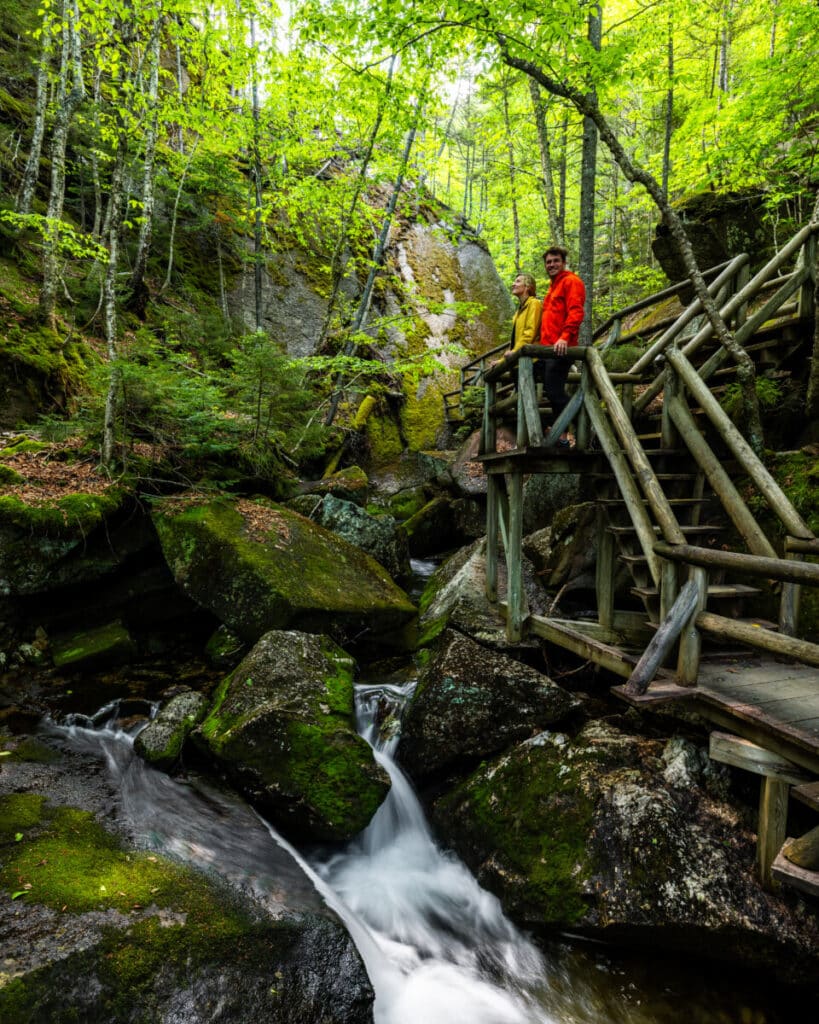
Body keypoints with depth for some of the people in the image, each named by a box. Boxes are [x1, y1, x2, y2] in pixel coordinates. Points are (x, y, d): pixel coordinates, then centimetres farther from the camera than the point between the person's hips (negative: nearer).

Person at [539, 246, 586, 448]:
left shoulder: (571, 281, -3)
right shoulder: (554, 286, 25)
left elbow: (575, 312, -16)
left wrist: (565, 337, -29)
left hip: (560, 348, -10)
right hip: (548, 347, 10)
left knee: (555, 392, -13)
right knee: (551, 391, 9)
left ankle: (562, 438, -8)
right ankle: (559, 435, 15)